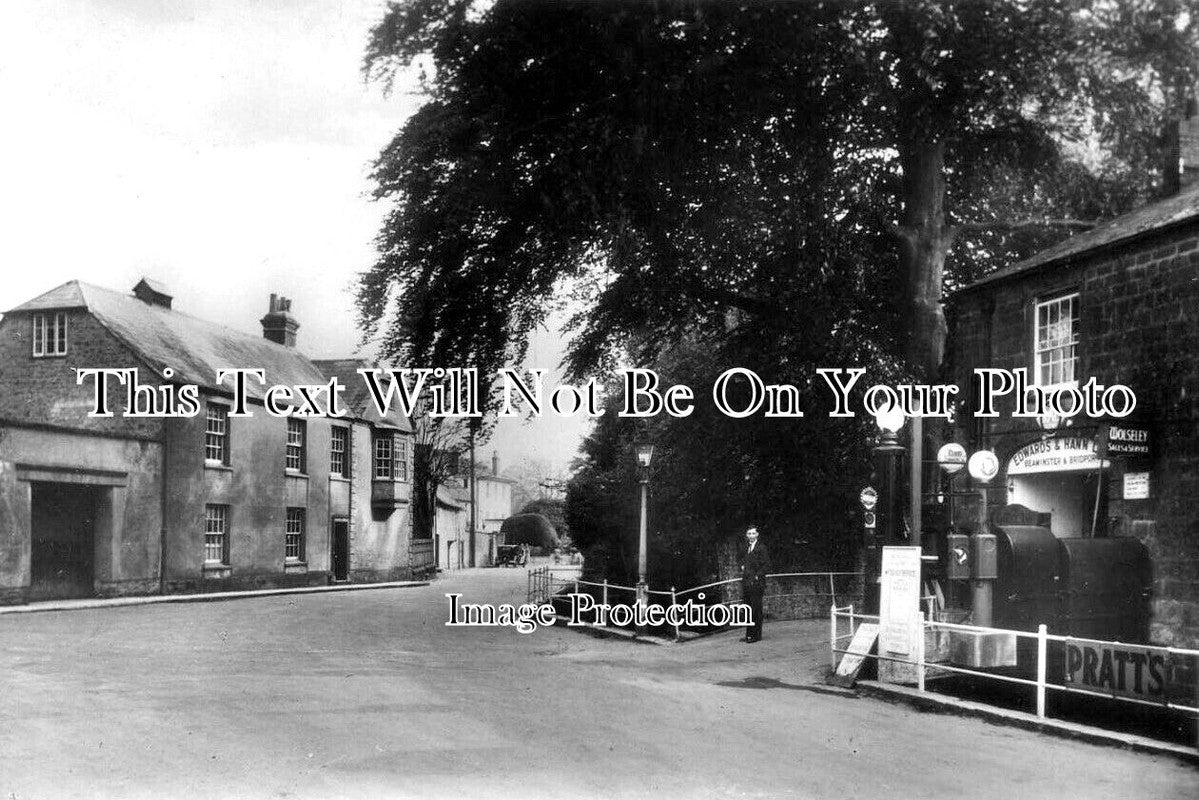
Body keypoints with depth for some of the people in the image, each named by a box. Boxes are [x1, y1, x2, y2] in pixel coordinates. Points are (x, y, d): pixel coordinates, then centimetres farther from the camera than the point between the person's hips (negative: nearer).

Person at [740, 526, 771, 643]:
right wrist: (742, 567, 12)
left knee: (756, 610, -5)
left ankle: (756, 635, -1)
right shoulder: (745, 548, 16)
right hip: (746, 583, 7)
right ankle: (749, 634, 12)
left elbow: (767, 566, -9)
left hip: (756, 583, -7)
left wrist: (757, 576, -14)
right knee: (748, 610, 7)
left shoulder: (761, 548, -6)